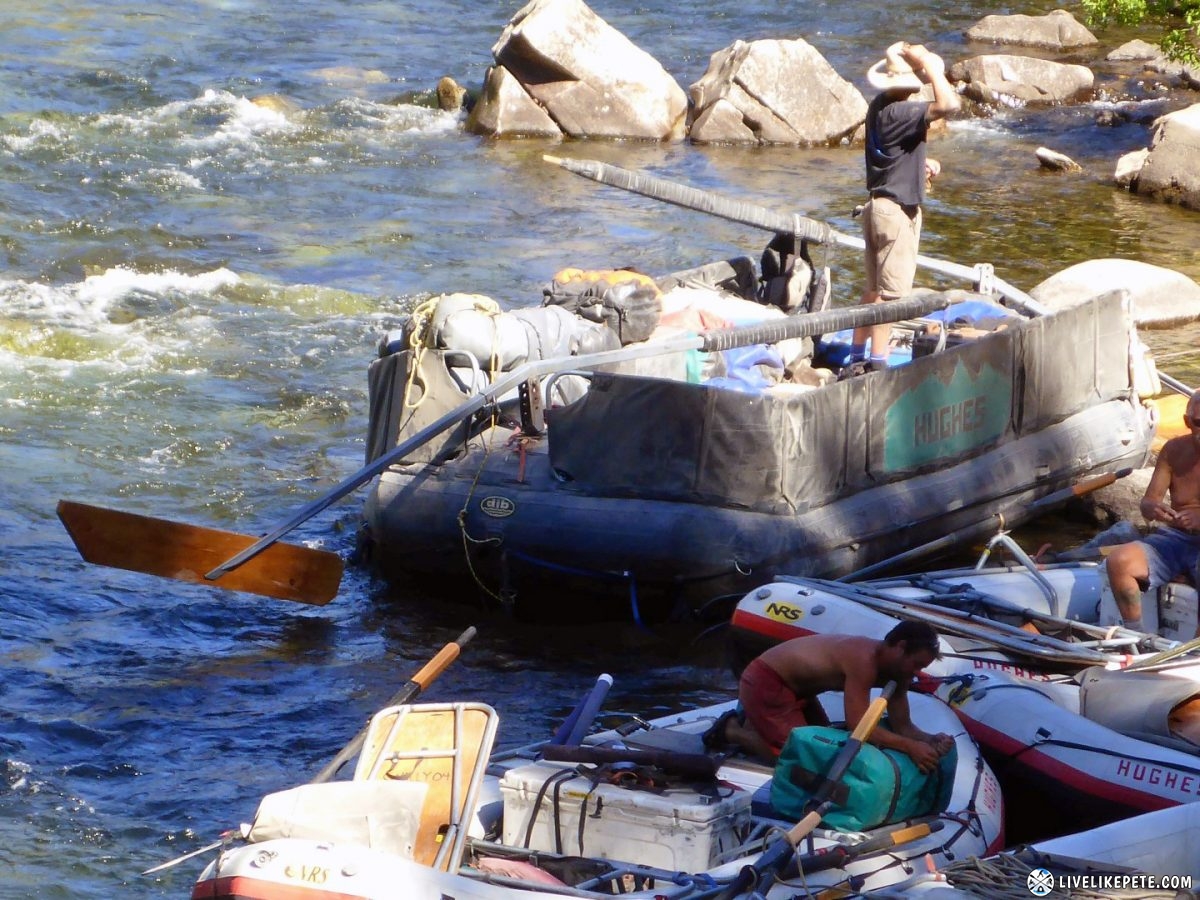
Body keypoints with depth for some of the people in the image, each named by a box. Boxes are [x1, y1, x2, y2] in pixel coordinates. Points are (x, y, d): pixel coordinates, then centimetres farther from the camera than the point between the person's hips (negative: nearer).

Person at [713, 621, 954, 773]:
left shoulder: (896, 667, -4)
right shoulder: (863, 661, -33)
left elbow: (902, 725, -2)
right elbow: (858, 726, -37)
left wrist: (931, 740, -22)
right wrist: (910, 747, -39)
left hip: (792, 683, 10)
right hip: (764, 682, -10)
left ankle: (754, 723, 25)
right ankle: (731, 731, 3)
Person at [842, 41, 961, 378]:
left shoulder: (880, 107, 7)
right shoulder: (898, 112, -23)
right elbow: (948, 104, -35)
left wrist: (922, 163, 9)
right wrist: (928, 64, -24)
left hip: (879, 204, 10)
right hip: (897, 209, -10)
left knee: (874, 288, 16)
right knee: (890, 290, -4)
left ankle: (857, 358, 21)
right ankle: (877, 362, -1)